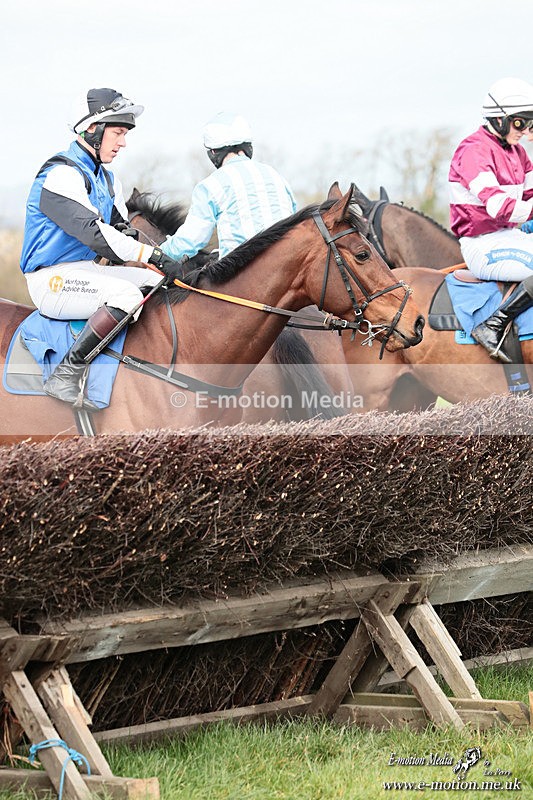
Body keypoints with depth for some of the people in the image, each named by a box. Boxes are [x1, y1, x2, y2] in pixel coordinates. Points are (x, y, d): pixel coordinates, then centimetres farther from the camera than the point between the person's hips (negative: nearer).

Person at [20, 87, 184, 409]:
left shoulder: (106, 178, 16)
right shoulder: (61, 176, -17)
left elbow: (122, 230, 16)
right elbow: (93, 233, -26)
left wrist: (162, 258, -5)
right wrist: (154, 255, -29)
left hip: (88, 270, 10)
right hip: (53, 279, -10)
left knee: (162, 283, -1)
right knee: (126, 294, -32)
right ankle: (65, 376, -28)